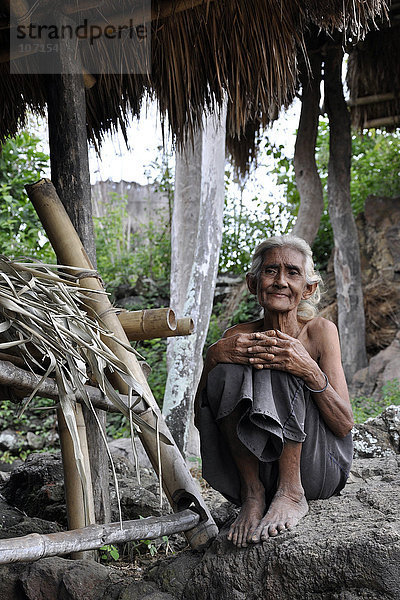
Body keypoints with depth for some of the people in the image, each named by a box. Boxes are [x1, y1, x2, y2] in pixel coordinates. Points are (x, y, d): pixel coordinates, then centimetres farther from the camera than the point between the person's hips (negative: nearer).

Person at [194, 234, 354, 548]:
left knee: (276, 366, -22)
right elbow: (201, 420, -8)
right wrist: (213, 356, -25)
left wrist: (309, 370, -31)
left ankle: (292, 494, -20)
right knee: (228, 371, -20)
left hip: (320, 470, -2)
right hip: (256, 466, 2)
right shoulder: (238, 337, -2)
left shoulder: (320, 330, -6)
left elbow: (344, 426, -13)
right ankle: (252, 494, -13)